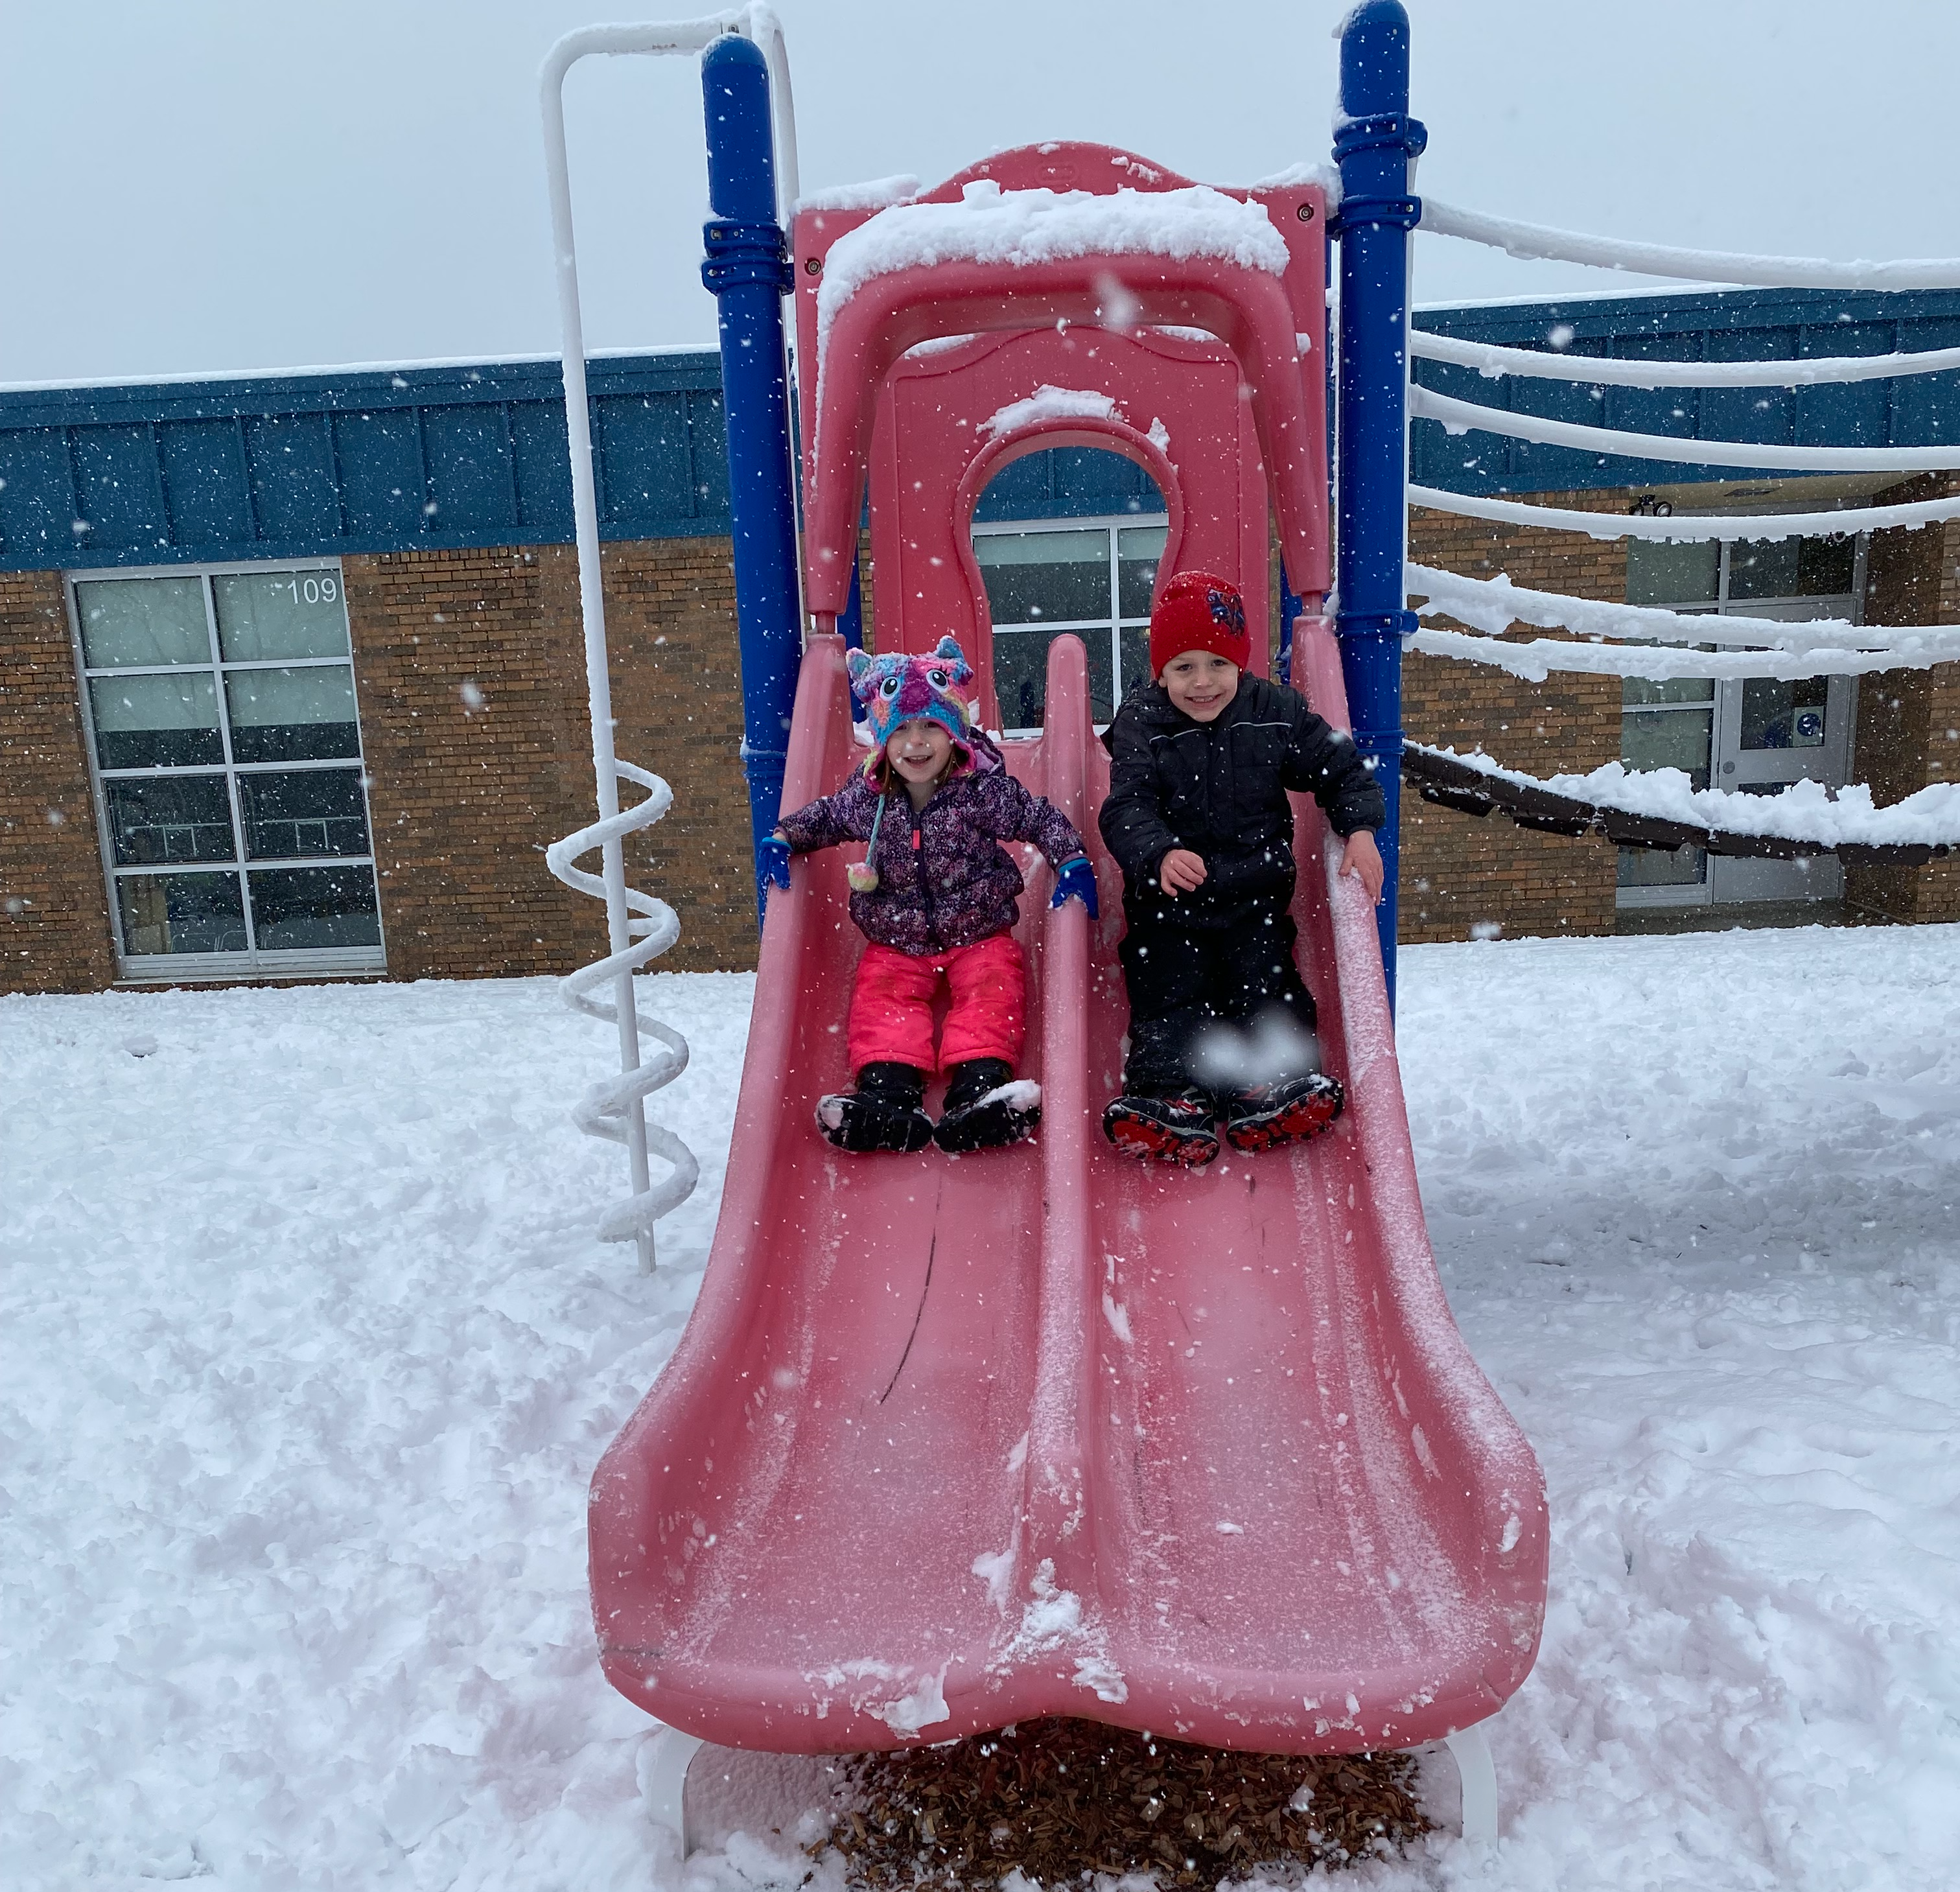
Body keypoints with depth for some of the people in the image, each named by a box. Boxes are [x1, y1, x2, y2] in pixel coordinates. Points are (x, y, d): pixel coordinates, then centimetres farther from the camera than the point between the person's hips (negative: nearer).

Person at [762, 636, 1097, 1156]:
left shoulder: (983, 789, -11)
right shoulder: (867, 796, -3)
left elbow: (1041, 819, -3)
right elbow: (825, 816, 16)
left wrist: (1072, 862, -16)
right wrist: (785, 838, 1)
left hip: (979, 934, -2)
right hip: (897, 942, 2)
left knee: (991, 995, -22)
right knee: (881, 998, -17)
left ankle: (980, 1086, -29)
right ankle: (888, 1089, -27)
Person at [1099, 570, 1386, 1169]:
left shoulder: (1277, 712, -3)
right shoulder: (1140, 724, -8)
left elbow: (1341, 768, 5)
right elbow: (1126, 807, -18)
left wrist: (1360, 830, -12)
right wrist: (1159, 855, -39)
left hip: (1255, 890, 1)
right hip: (1168, 897, -1)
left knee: (1264, 981, -4)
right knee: (1168, 989, -6)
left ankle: (1277, 1083, -1)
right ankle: (1169, 1094, -8)